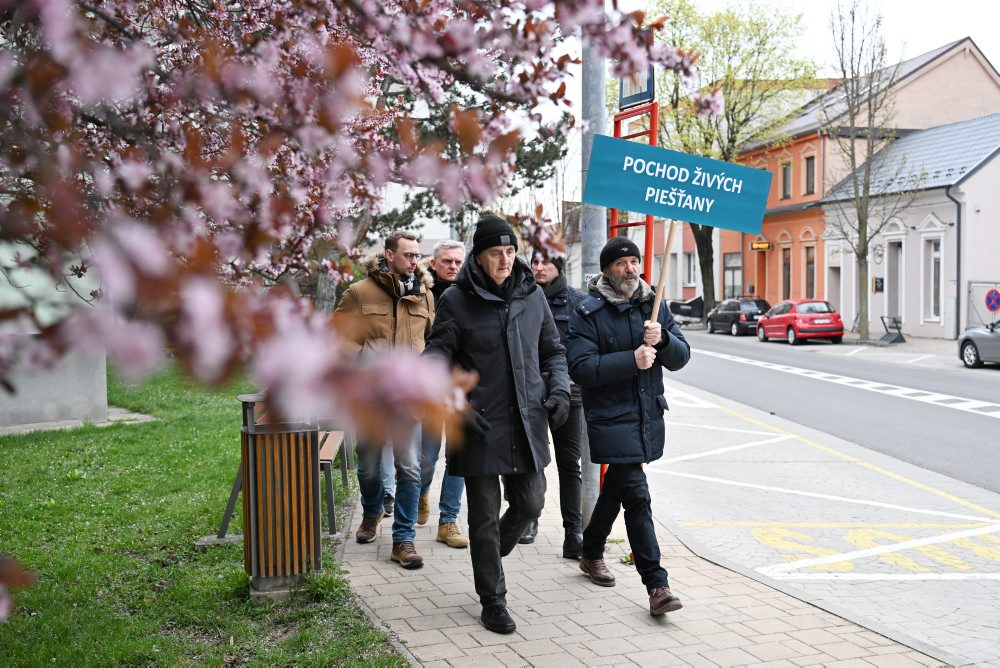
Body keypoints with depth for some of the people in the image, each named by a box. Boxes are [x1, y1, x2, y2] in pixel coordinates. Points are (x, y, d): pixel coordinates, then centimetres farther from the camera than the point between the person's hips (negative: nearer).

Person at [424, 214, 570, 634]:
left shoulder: (532, 296, 7)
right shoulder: (457, 301, -6)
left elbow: (553, 351, 18)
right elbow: (435, 360, -5)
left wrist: (558, 390, 3)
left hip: (527, 424, 4)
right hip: (480, 426, -4)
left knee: (530, 504, 8)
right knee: (484, 516, 4)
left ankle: (492, 554, 39)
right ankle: (492, 600, 19)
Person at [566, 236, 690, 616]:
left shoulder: (653, 306, 9)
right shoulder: (587, 314, -7)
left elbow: (681, 357, 6)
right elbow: (581, 368, -17)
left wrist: (662, 339, -15)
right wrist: (632, 360, -24)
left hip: (648, 417, 6)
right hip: (611, 420, -6)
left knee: (615, 490, 20)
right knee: (637, 498, -11)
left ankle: (591, 554, 41)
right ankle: (656, 584, -9)